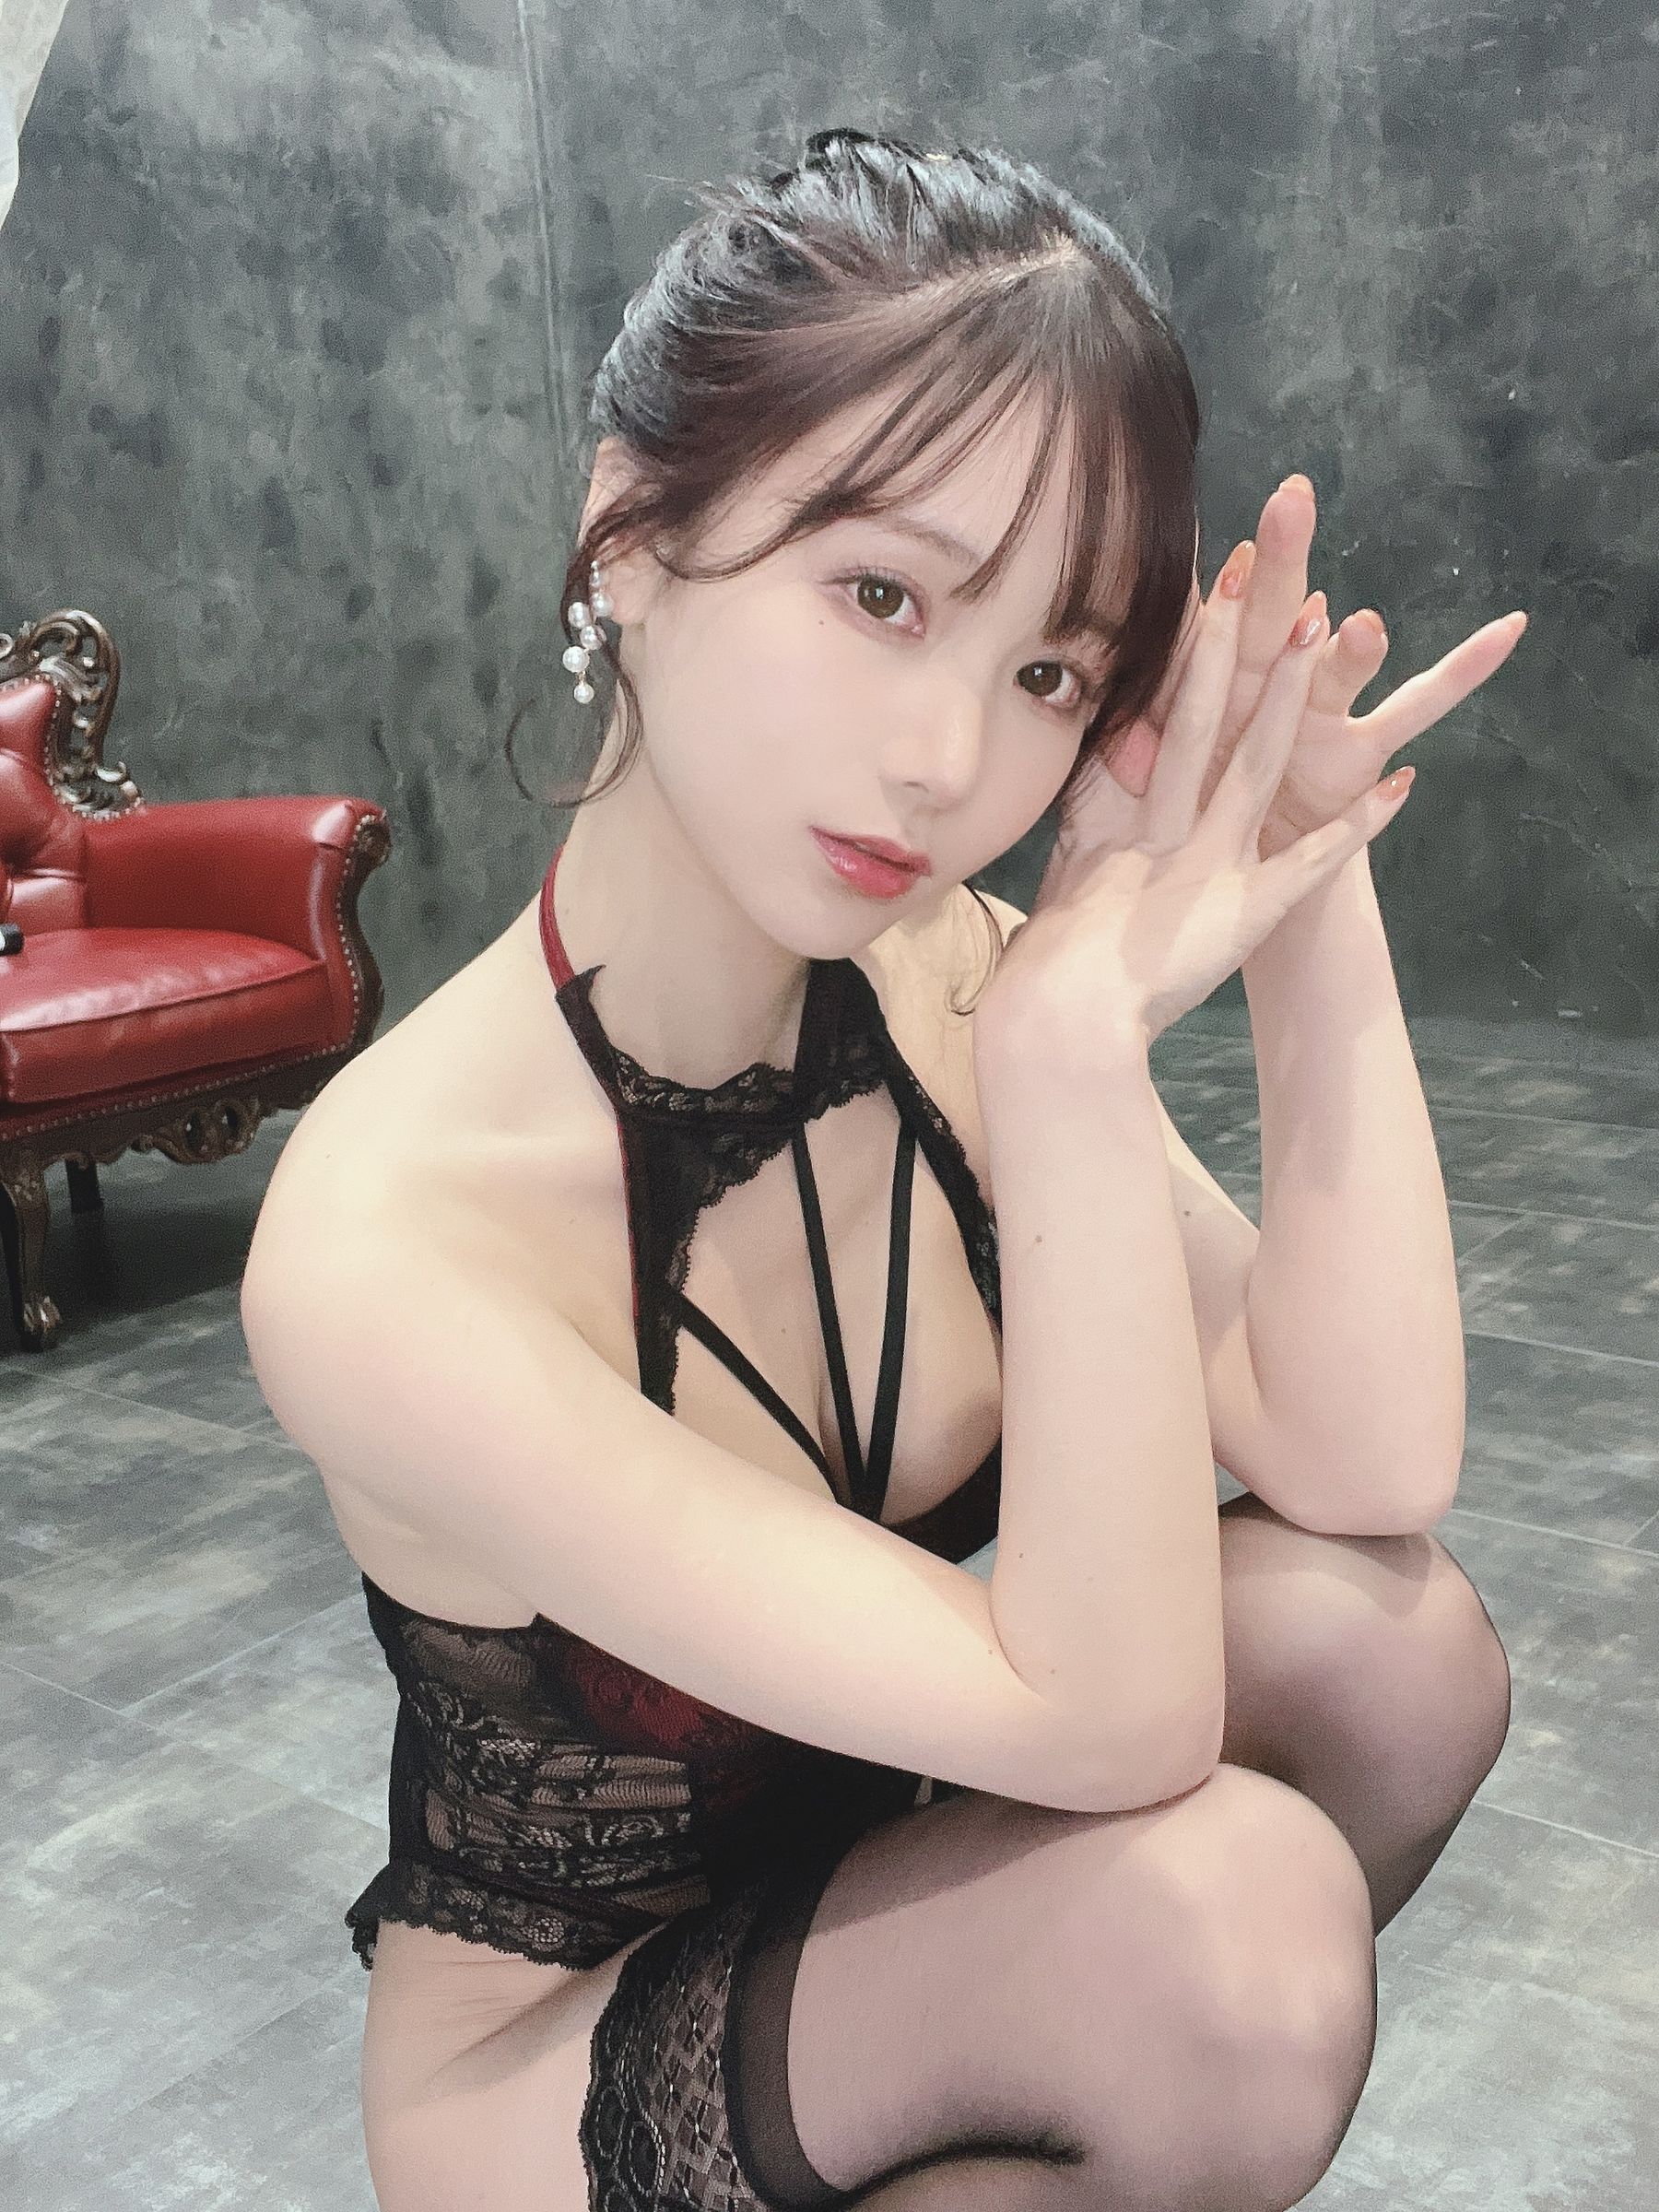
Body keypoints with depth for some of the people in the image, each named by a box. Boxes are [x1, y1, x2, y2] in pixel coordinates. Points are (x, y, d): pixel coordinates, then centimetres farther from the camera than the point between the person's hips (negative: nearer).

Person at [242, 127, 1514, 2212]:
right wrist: (1080, 1055, -39)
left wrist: (1312, 904, -24)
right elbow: (1104, 1726, -31)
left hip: (861, 1881, 5)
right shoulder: (376, 1249, -33)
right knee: (1236, 1901, -28)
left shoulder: (952, 983, -14)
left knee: (1386, 1632, -18)